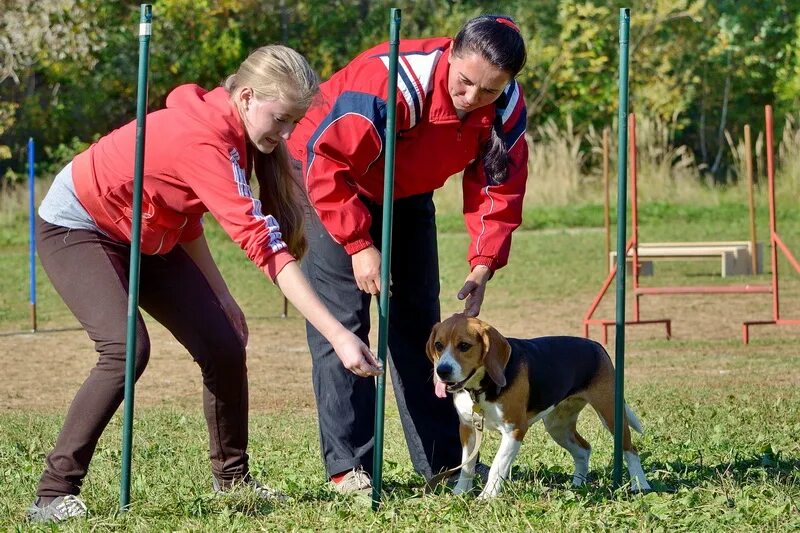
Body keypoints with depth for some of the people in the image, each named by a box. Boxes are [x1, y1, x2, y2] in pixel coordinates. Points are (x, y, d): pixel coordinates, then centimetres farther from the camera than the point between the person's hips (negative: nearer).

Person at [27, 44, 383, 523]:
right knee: (127, 348, -28)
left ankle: (232, 477, 18)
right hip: (76, 229, -9)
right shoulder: (204, 140, -35)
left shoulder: (224, 130, -8)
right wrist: (336, 335, -43)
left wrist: (220, 296, 0)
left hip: (143, 238, 9)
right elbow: (264, 246, -41)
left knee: (224, 344, 0)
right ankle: (53, 496, -22)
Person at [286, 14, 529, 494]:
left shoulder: (508, 107, -19)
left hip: (407, 197, 6)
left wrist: (483, 264, -22)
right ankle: (348, 467, -12)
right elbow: (325, 161, -34)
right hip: (329, 184, -6)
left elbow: (500, 187, -10)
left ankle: (443, 459, 15)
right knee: (342, 323, -13)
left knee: (419, 320, 9)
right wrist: (358, 244, -34)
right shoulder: (395, 82, -38)